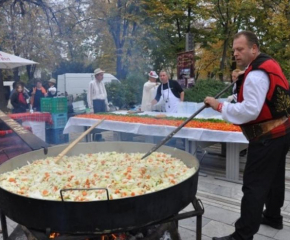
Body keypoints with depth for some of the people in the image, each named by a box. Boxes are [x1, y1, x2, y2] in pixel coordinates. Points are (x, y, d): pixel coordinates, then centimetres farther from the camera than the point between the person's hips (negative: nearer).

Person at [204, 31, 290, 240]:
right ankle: (273, 216, 41)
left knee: (254, 185, -8)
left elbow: (250, 110, -27)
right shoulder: (269, 64, 11)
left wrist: (220, 106, -20)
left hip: (268, 136, -11)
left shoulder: (256, 74, -22)